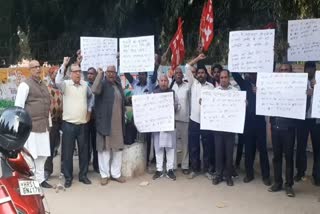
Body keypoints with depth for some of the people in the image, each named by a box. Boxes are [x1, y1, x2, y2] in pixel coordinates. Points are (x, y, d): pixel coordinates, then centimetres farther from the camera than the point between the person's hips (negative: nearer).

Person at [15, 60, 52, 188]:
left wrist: (49, 122, 17)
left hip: (43, 125, 7)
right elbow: (18, 106, -9)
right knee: (31, 155, -4)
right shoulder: (25, 85, -5)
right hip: (31, 125, -7)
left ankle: (40, 179, 21)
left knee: (43, 154, 10)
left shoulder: (44, 85, 18)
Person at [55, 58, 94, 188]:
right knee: (68, 152, 4)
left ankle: (83, 175, 24)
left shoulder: (85, 85, 7)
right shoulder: (66, 85, -6)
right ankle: (68, 177, 16)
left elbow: (91, 96, 24)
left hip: (83, 124, 4)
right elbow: (58, 81, -29)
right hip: (69, 124, -4)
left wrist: (89, 110, 15)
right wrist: (64, 65, -25)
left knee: (84, 151, 11)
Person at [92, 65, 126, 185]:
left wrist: (123, 120, 19)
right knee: (104, 148, 2)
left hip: (118, 123, 6)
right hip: (105, 123, -6)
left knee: (118, 149, 10)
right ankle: (105, 175, 14)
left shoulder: (118, 86, 15)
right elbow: (95, 90, -29)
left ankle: (116, 173, 22)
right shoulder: (102, 84, -5)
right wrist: (100, 74, -25)